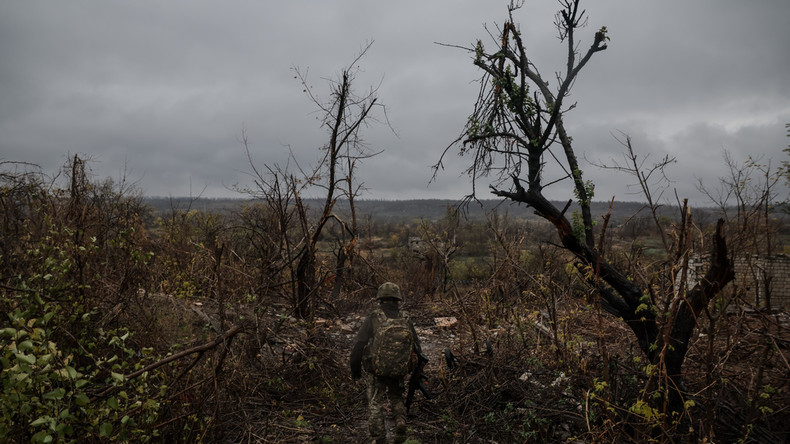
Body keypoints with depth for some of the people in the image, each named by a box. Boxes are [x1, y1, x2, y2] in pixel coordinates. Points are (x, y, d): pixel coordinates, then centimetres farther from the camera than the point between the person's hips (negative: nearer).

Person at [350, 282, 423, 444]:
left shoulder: (373, 319, -10)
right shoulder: (406, 320, -2)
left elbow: (358, 346, -11)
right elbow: (417, 347, 4)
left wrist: (355, 369, 2)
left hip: (376, 370, -2)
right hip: (399, 371, 2)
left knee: (376, 405, 10)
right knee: (396, 397, 26)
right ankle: (400, 422, 9)